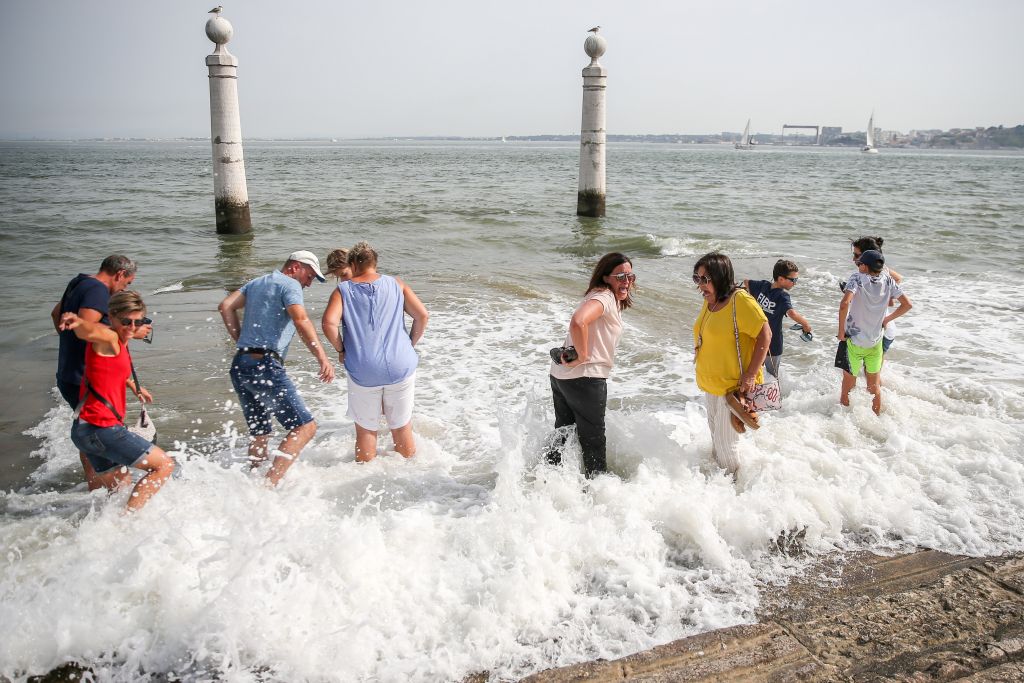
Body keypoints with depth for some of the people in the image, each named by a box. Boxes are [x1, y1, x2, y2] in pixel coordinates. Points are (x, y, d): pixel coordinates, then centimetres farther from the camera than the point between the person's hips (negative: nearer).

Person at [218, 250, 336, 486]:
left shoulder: (255, 283, 23)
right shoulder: (290, 285, -2)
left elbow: (226, 306, 15)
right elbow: (301, 320, -19)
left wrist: (242, 341, 15)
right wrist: (323, 358, -26)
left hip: (239, 366, 9)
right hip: (265, 366, -9)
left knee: (260, 433, 19)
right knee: (305, 426, -10)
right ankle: (269, 484, -19)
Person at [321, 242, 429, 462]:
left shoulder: (343, 290, 3)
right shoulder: (396, 285, 8)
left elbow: (329, 322, -14)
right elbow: (423, 315, -1)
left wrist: (340, 349, 1)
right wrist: (410, 344, 12)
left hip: (363, 371, -1)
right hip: (400, 367, 2)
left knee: (366, 430, 13)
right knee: (402, 428, 15)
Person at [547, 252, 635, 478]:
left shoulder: (602, 297, 16)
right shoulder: (605, 296, -16)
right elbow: (578, 322, -34)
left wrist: (574, 353, 2)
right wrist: (583, 356, -23)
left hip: (560, 374, 10)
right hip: (584, 378, -10)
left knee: (563, 434, 23)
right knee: (593, 439, 9)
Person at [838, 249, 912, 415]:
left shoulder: (857, 278, -17)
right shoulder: (888, 280, -4)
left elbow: (844, 304, -33)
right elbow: (907, 304, 1)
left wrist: (841, 331, -22)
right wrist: (886, 319, 11)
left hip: (854, 341, -4)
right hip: (876, 343, 4)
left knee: (848, 386, 11)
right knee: (874, 386, 20)